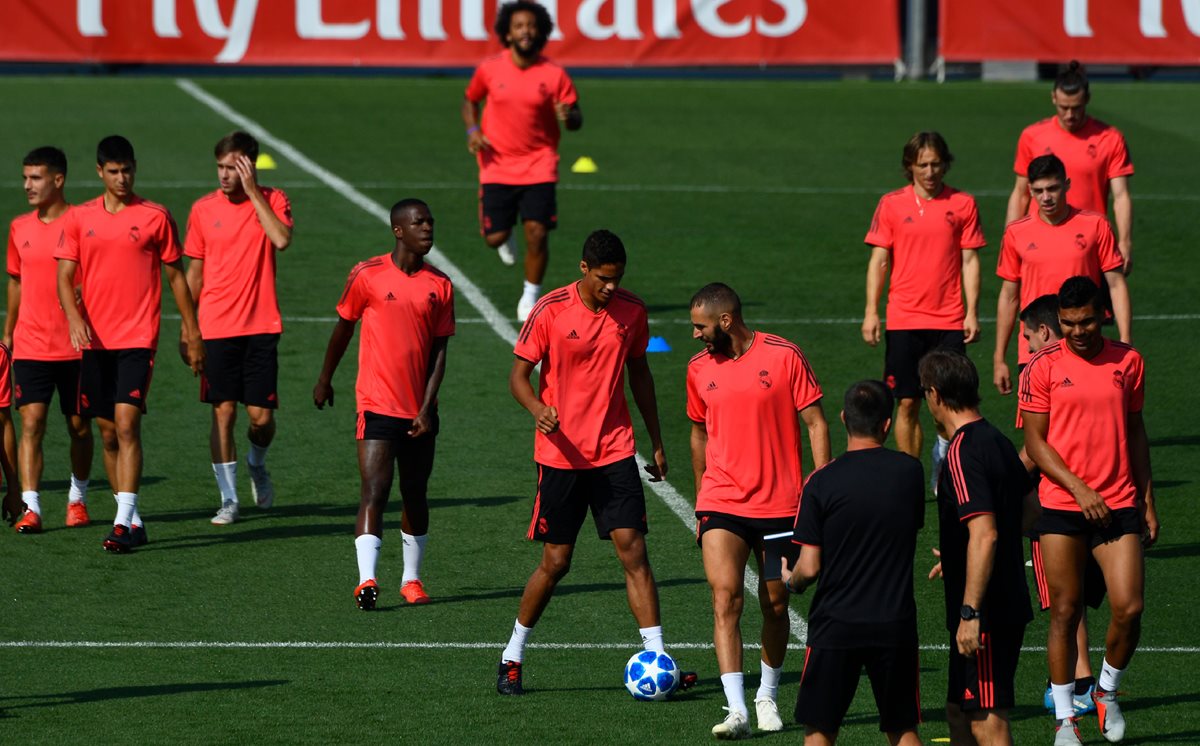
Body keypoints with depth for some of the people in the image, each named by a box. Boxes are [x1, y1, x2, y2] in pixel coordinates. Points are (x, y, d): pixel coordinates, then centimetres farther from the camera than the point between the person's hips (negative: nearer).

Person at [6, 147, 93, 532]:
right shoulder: (19, 228, 7)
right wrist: (8, 333, 19)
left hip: (75, 346, -2)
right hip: (30, 348, 2)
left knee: (79, 425, 10)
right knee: (31, 422, -10)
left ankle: (78, 497, 30)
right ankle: (30, 508, -15)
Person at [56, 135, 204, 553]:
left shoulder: (155, 217, 1)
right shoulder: (81, 218, 8)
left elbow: (176, 276, 7)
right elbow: (64, 278, 6)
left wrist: (192, 334, 6)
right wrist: (74, 318, -13)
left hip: (137, 340, -4)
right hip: (95, 341, 4)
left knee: (127, 423, -16)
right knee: (108, 432, 8)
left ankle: (124, 523, -20)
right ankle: (133, 520, 19)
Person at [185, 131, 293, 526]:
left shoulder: (271, 200, -1)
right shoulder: (204, 209, 4)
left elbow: (282, 239, -21)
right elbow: (195, 271, 10)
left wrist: (253, 193, -17)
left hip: (260, 326, -1)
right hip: (216, 328, 1)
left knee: (261, 415, -1)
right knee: (223, 412, -3)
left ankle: (257, 464, 31)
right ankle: (229, 499, 5)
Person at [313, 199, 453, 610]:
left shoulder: (440, 285, 4)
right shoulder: (368, 275, -5)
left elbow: (439, 352, 3)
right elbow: (343, 328, 8)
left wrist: (427, 409, -5)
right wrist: (325, 379, 16)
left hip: (419, 412, 4)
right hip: (377, 405, -4)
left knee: (415, 495, 13)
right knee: (375, 491, -15)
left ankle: (412, 578, 25)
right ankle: (366, 580, -21)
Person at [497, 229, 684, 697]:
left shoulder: (632, 311, 2)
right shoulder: (551, 312, -10)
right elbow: (519, 374, -6)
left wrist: (656, 442, 16)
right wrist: (537, 409, -28)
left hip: (615, 451, 3)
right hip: (561, 454, -3)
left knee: (633, 551, -6)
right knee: (556, 562, 2)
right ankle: (512, 657, 20)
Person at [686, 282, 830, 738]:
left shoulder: (783, 356, -6)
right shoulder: (700, 369, 6)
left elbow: (815, 423, -3)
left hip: (780, 506, -2)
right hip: (721, 506, 2)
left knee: (775, 606, 9)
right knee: (725, 597, -15)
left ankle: (767, 697, 32)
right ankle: (737, 711, -19)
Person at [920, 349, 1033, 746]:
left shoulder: (963, 454, -18)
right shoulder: (998, 442, 11)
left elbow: (985, 535, -26)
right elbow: (1029, 513, 23)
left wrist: (970, 613, -25)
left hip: (985, 613, -10)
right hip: (1009, 604, 10)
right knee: (959, 712, 19)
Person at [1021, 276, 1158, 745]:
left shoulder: (1127, 362, 6)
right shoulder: (1044, 367, -3)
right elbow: (1035, 442, -3)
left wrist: (1148, 503, 13)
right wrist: (1078, 488, -14)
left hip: (1119, 504, 2)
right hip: (1061, 507, -2)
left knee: (1129, 609, -7)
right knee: (1065, 612, 0)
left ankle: (1107, 691, 19)